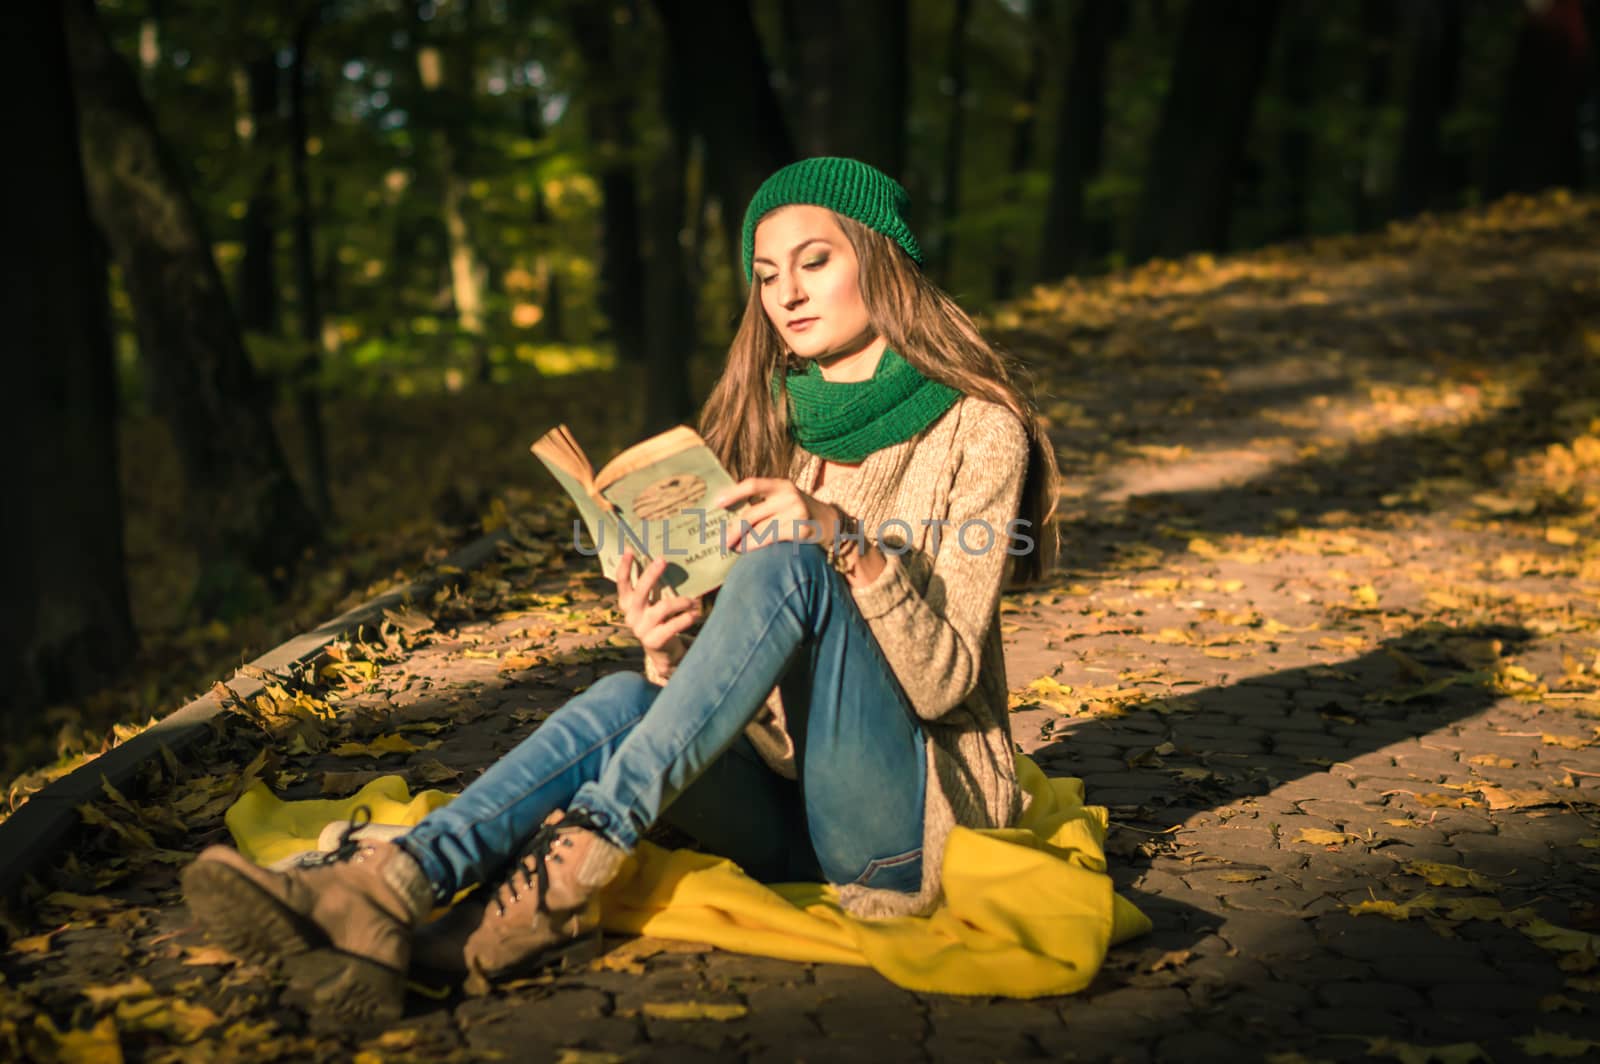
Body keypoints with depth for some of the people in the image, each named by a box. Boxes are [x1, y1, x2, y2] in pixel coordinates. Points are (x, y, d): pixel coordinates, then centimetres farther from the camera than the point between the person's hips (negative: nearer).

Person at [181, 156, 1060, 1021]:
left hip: (907, 820, -4)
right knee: (626, 700, -27)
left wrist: (849, 544, -27)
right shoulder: (766, 426, 13)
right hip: (784, 812, 4)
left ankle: (589, 842, -36)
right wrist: (669, 653, -14)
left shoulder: (976, 430, -2)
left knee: (789, 567, -29)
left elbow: (942, 682, -10)